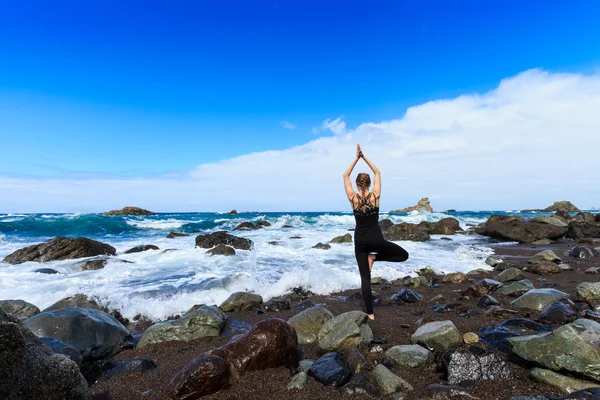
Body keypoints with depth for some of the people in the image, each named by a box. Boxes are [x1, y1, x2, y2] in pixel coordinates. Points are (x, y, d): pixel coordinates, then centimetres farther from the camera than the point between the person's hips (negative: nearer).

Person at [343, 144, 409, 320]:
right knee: (404, 255, 20)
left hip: (360, 241, 2)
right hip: (376, 239, -1)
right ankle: (374, 257, 3)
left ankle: (370, 313, 9)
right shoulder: (375, 196, -8)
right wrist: (364, 157, 5)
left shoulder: (353, 198, -7)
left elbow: (345, 175, 4)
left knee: (365, 278, 8)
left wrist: (356, 158, 3)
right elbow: (377, 173, 5)